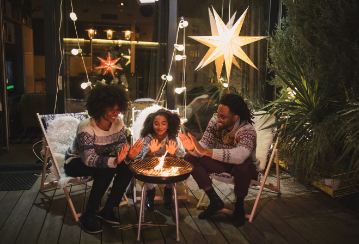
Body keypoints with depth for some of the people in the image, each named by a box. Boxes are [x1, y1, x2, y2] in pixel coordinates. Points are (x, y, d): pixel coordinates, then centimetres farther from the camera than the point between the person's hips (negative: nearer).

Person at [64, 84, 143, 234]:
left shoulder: (118, 123, -12)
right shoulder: (86, 128, -29)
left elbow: (121, 151, -17)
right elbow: (89, 159, -39)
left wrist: (128, 156, -41)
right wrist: (114, 161, -54)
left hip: (99, 161, 6)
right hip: (75, 163, -6)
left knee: (128, 166, -21)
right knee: (107, 170, -34)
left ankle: (107, 210, -5)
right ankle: (88, 217, -18)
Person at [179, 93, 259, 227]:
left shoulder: (247, 130, -31)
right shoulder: (215, 120, -15)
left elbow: (239, 156, -50)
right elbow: (204, 144, -18)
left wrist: (205, 151, -56)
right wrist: (192, 148, -44)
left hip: (244, 165, -5)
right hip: (221, 162, 5)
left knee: (243, 166, -41)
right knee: (190, 157, -14)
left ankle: (239, 206, -10)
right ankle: (215, 201, -5)